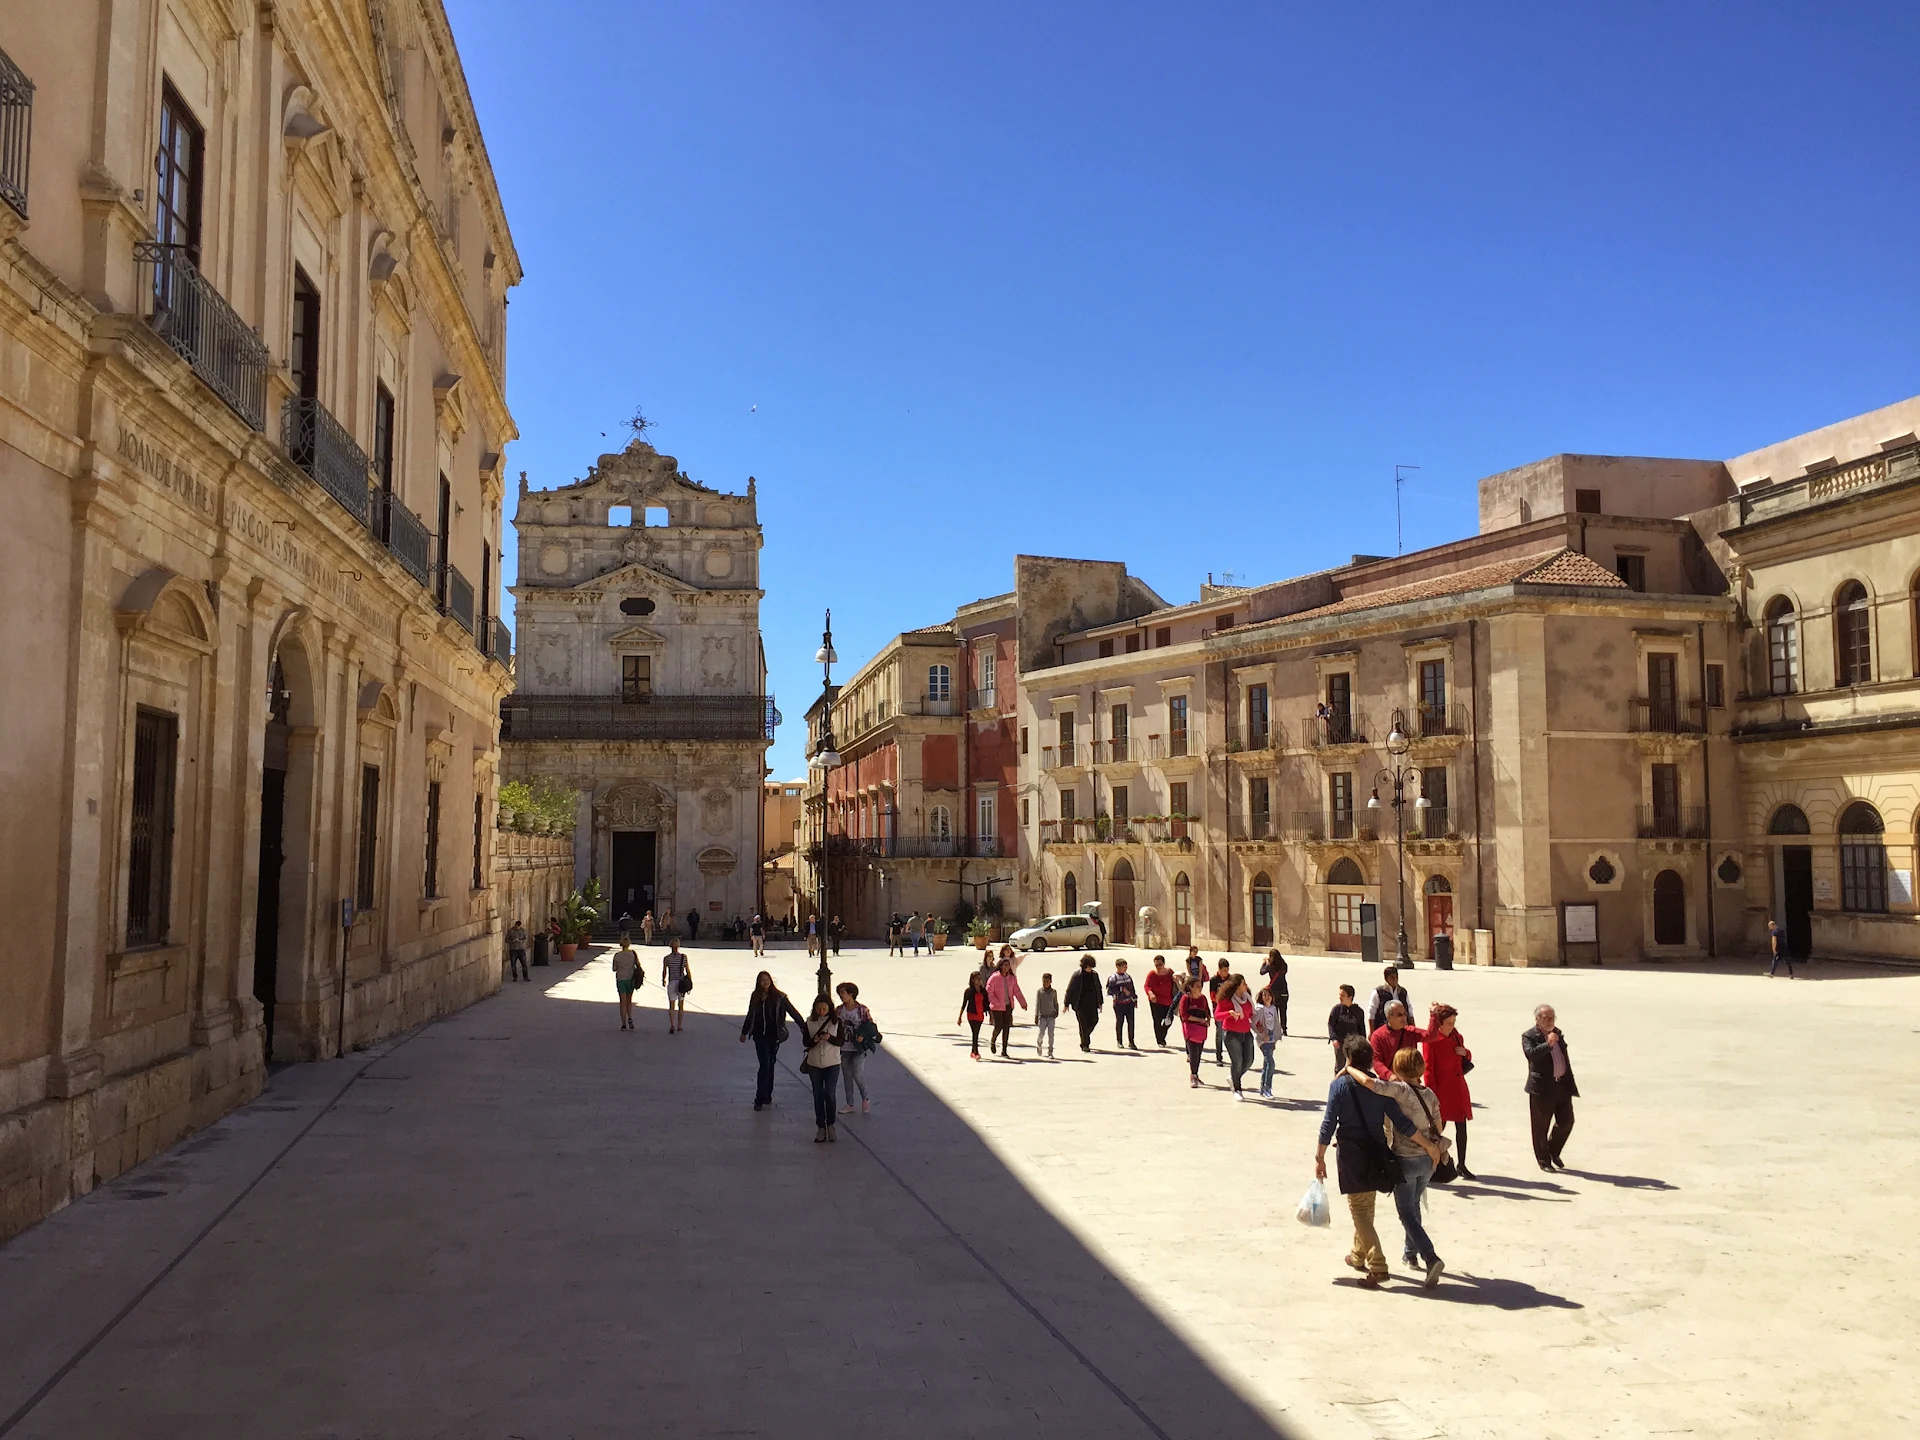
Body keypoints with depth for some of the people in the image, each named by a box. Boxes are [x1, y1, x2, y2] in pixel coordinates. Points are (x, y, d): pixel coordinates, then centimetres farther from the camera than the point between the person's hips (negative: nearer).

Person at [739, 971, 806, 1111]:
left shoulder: (778, 997, -5)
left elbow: (793, 1012, -4)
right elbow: (750, 1016, 17)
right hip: (760, 1035, 1)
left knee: (769, 1064, 7)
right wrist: (744, 1032, 26)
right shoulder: (755, 997, 4)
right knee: (765, 1065, -7)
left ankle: (766, 1096, 17)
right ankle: (761, 1098, -5)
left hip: (773, 1036, -1)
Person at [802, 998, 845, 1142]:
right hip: (814, 1064, 2)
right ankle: (821, 1127, 15)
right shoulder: (810, 1022, -2)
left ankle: (830, 1125, 15)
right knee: (818, 1096, 7)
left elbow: (841, 1041, -4)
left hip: (832, 1063, -2)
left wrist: (830, 1038, -22)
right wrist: (814, 1040, -21)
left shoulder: (836, 1021, -5)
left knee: (830, 1095, -3)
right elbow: (806, 1042, 0)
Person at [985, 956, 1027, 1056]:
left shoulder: (1011, 978, 5)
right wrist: (996, 1003, -22)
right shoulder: (994, 977, -10)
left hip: (1008, 1006, 4)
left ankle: (1004, 1051, 12)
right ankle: (992, 1041, 30)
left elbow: (1017, 991, 3)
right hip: (997, 1007, -4)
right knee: (998, 1026, -4)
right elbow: (989, 992, -11)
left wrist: (1023, 1003, -7)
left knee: (1007, 1028, 4)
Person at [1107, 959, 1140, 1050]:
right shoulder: (1113, 978, -8)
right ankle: (1119, 1041, 17)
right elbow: (1110, 990, -17)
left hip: (1129, 1003, 5)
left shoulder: (1128, 976, 12)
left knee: (1131, 1022, 0)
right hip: (1119, 1004, -4)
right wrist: (1122, 989, -18)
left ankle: (1131, 1042, 6)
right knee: (1119, 1022, 4)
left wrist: (1135, 1000, 17)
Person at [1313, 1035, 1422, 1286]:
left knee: (1359, 1211, 0)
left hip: (1352, 1155, -5)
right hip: (1376, 1152, 5)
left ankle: (1377, 1265, -11)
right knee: (1367, 1207, 22)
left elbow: (1328, 1124, -12)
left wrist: (1319, 1157, -4)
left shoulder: (1339, 1085, -12)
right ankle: (1359, 1255, 38)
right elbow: (1400, 1122, -5)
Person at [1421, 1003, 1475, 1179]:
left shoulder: (1457, 1037, 7)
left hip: (1459, 1088, 6)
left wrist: (1466, 1053, -1)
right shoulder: (1431, 1041, -12)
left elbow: (1466, 1060, 23)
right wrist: (1432, 1094, -16)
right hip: (1442, 1090, -6)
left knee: (1461, 1127, 8)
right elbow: (1428, 1069, -12)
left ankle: (1461, 1165, 17)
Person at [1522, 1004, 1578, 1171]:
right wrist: (1548, 1044, -36)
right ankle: (1544, 1161, 18)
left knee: (1566, 1122, 7)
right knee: (1541, 1127, 4)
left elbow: (1565, 1059, 18)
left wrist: (1570, 1083, 16)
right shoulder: (1529, 1037, -8)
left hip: (1562, 1086, 6)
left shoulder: (1558, 1033, 11)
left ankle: (1554, 1151, 30)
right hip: (1542, 1088, -6)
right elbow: (1530, 1053, -27)